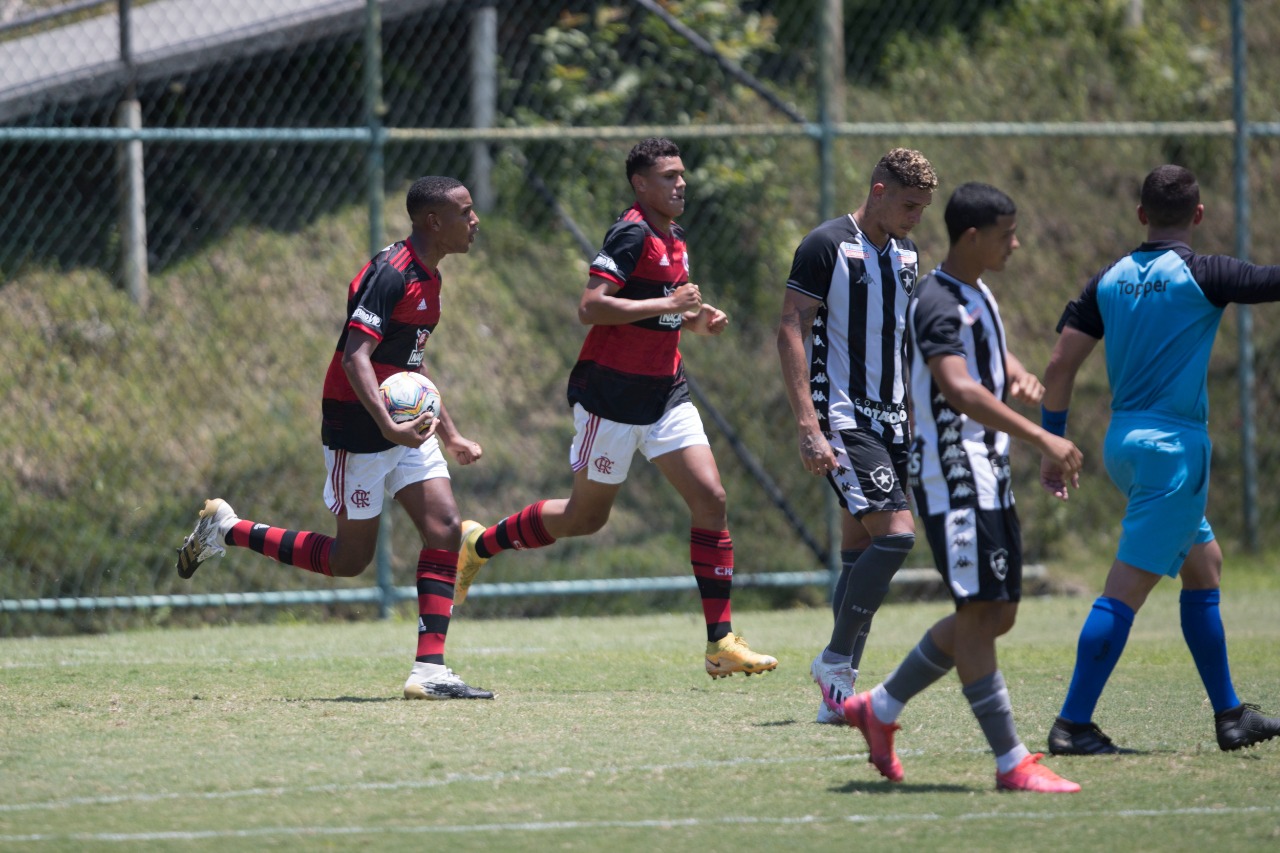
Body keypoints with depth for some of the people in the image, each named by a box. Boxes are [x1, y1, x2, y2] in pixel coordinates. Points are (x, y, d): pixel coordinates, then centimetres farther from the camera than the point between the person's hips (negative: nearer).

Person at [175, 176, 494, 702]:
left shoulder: (427, 278, 11)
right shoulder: (391, 273, -19)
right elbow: (356, 356, -27)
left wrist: (450, 435, 25)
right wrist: (388, 425, -38)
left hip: (404, 423, 9)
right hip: (357, 429, -9)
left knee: (445, 530, -7)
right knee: (349, 559, 1)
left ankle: (429, 670, -9)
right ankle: (227, 531, 16)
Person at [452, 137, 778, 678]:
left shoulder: (673, 240, 13)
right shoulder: (632, 234, -16)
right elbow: (590, 308, -25)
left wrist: (696, 321, 8)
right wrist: (667, 305, -25)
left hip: (665, 393, 8)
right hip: (611, 395, -8)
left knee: (711, 500, -6)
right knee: (587, 516, 5)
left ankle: (720, 642, -5)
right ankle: (479, 543, 29)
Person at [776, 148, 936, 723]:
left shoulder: (906, 256, 14)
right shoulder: (827, 246, -9)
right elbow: (790, 332, -13)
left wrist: (917, 419, 20)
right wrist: (809, 427, -20)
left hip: (889, 421, 8)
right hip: (842, 420, -8)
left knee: (860, 552, 6)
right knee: (895, 532, -19)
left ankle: (838, 695, 9)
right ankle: (835, 661, -7)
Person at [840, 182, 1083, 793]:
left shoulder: (981, 296, 16)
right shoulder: (938, 303, -16)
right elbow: (961, 391, -29)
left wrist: (1023, 380, 9)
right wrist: (1041, 439, -33)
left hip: (988, 476, 10)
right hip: (952, 474, -10)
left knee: (997, 615, 12)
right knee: (979, 611, -10)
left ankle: (880, 708, 24)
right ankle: (1012, 763, -11)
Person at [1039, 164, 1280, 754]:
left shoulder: (1109, 281, 6)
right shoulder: (1205, 276, -10)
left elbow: (1061, 366, 5)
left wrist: (1052, 442, 13)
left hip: (1122, 442, 7)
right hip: (1174, 446, -7)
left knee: (1204, 563, 20)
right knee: (1126, 588, -8)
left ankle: (1230, 715, 24)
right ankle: (1073, 725, -11)